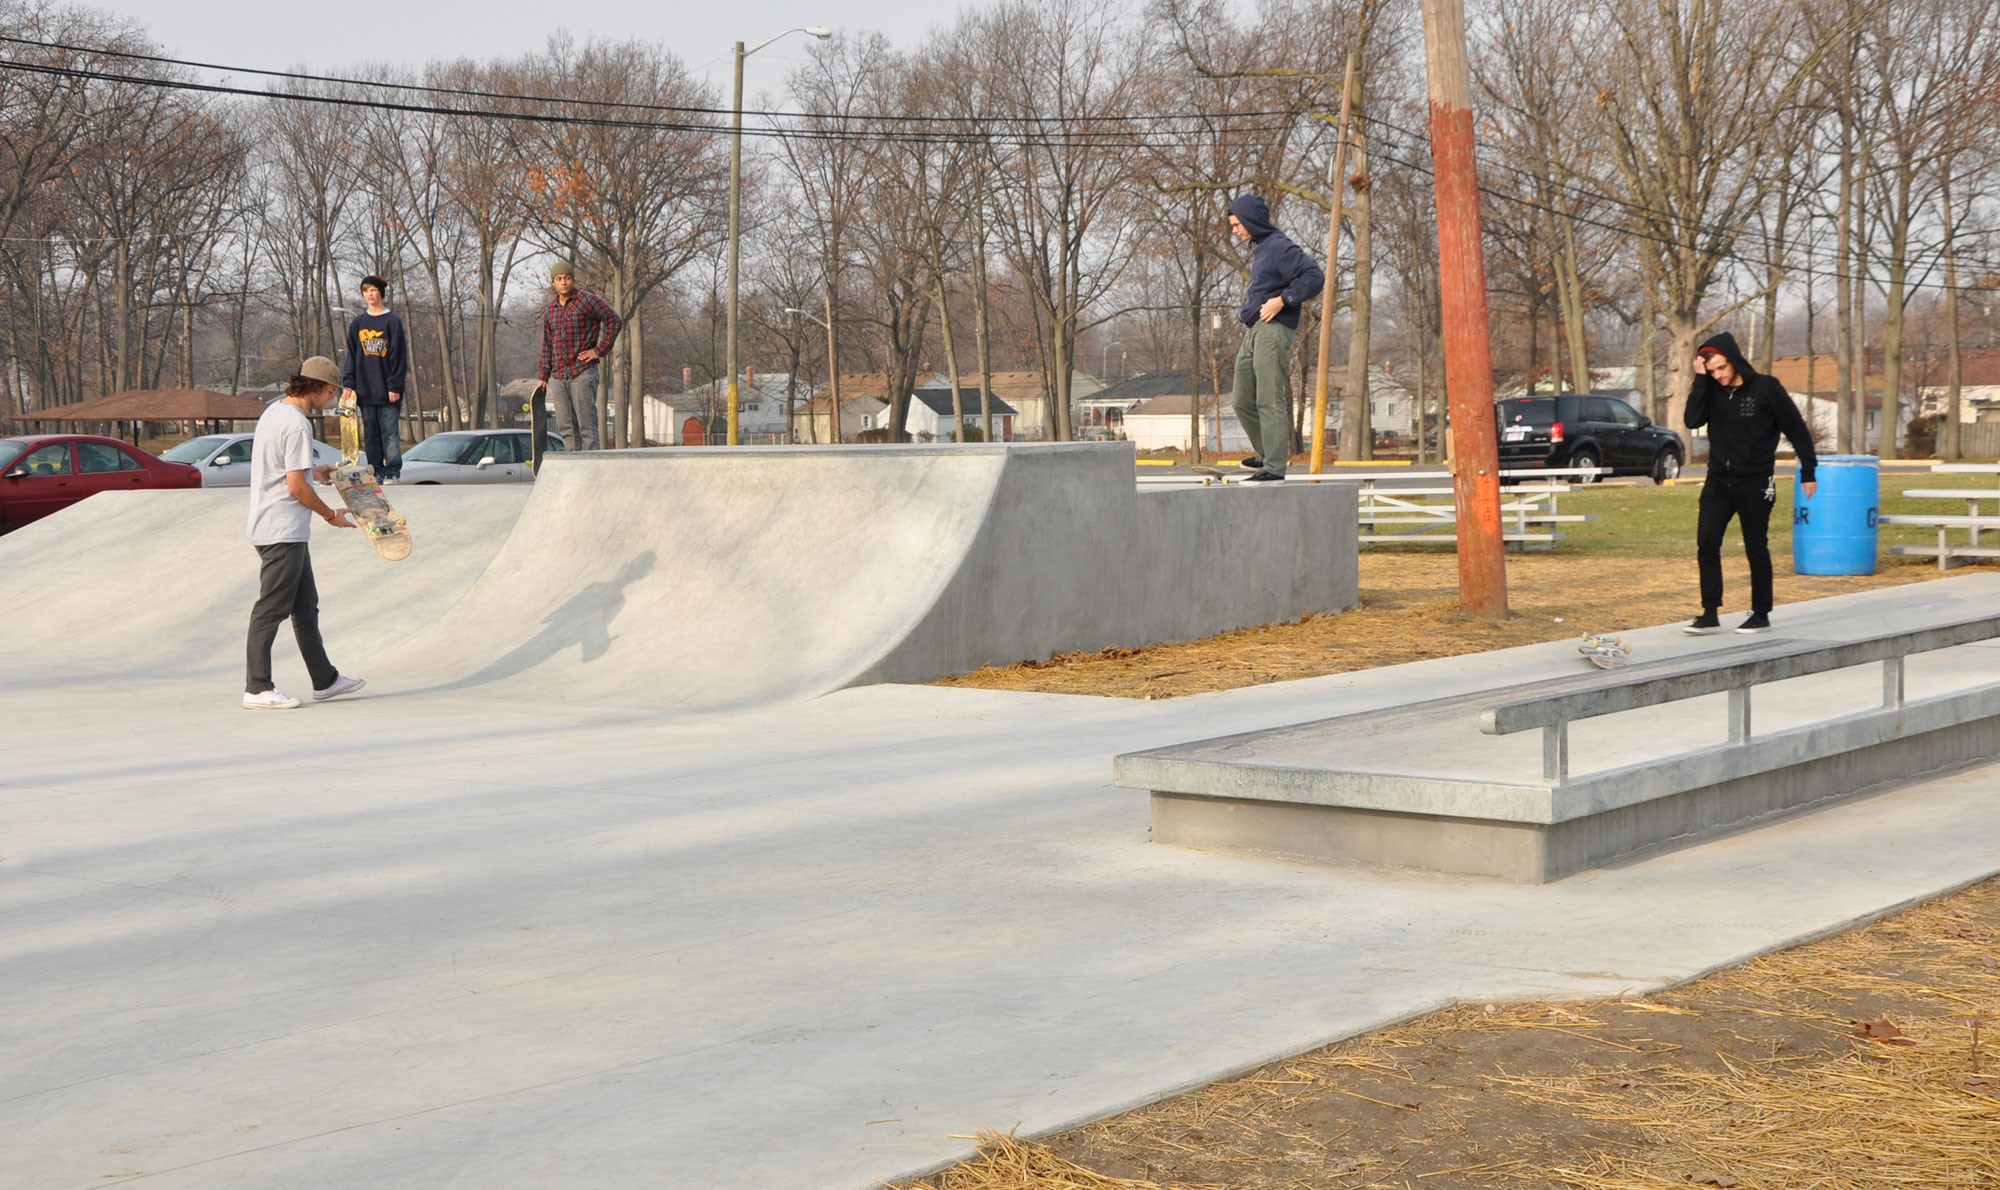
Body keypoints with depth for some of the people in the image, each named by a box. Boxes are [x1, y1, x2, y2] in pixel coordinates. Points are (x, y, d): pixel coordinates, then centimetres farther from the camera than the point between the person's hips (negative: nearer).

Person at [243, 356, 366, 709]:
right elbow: (296, 486, -19)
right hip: (283, 531, -11)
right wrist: (330, 514, -7)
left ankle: (325, 680, 24)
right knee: (271, 609, -6)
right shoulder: (296, 424, -17)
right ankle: (257, 689, -3)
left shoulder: (273, 411, 13)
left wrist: (314, 472, 27)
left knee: (306, 607, 16)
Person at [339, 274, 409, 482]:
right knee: (370, 434, 5)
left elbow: (399, 355, -3)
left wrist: (395, 385, -9)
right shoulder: (357, 323, 12)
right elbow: (351, 356, 12)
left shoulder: (392, 321, 0)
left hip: (387, 389, -4)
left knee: (390, 432, -5)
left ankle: (393, 471, -2)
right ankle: (376, 471, 8)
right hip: (365, 390, 4)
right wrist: (348, 384, 2)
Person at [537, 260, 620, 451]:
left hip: (582, 372, -6)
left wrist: (600, 350, -9)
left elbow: (613, 321, -4)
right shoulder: (549, 311, 15)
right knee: (566, 428, 5)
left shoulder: (587, 300, -3)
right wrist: (544, 377, 16)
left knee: (587, 425, -8)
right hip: (558, 376, 6)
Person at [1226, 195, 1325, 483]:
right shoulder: (1257, 248, 19)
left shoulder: (1280, 247, -9)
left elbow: (1314, 276, -17)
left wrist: (1281, 300, -19)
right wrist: (1250, 305, 15)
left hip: (1273, 330, -10)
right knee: (1243, 402, 13)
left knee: (1269, 401, -11)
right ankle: (1266, 453, 27)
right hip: (1252, 331, 10)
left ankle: (1274, 468, -11)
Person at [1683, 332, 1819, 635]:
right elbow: (1693, 420, -10)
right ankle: (1710, 614, -4)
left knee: (1756, 550, 4)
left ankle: (1761, 615, 15)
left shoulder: (1766, 388, -8)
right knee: (1706, 543, -7)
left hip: (1754, 485, -4)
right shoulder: (1712, 390, 4)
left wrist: (1808, 470, -2)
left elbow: (1797, 429, -2)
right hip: (1718, 482, 4)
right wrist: (1700, 379, -12)